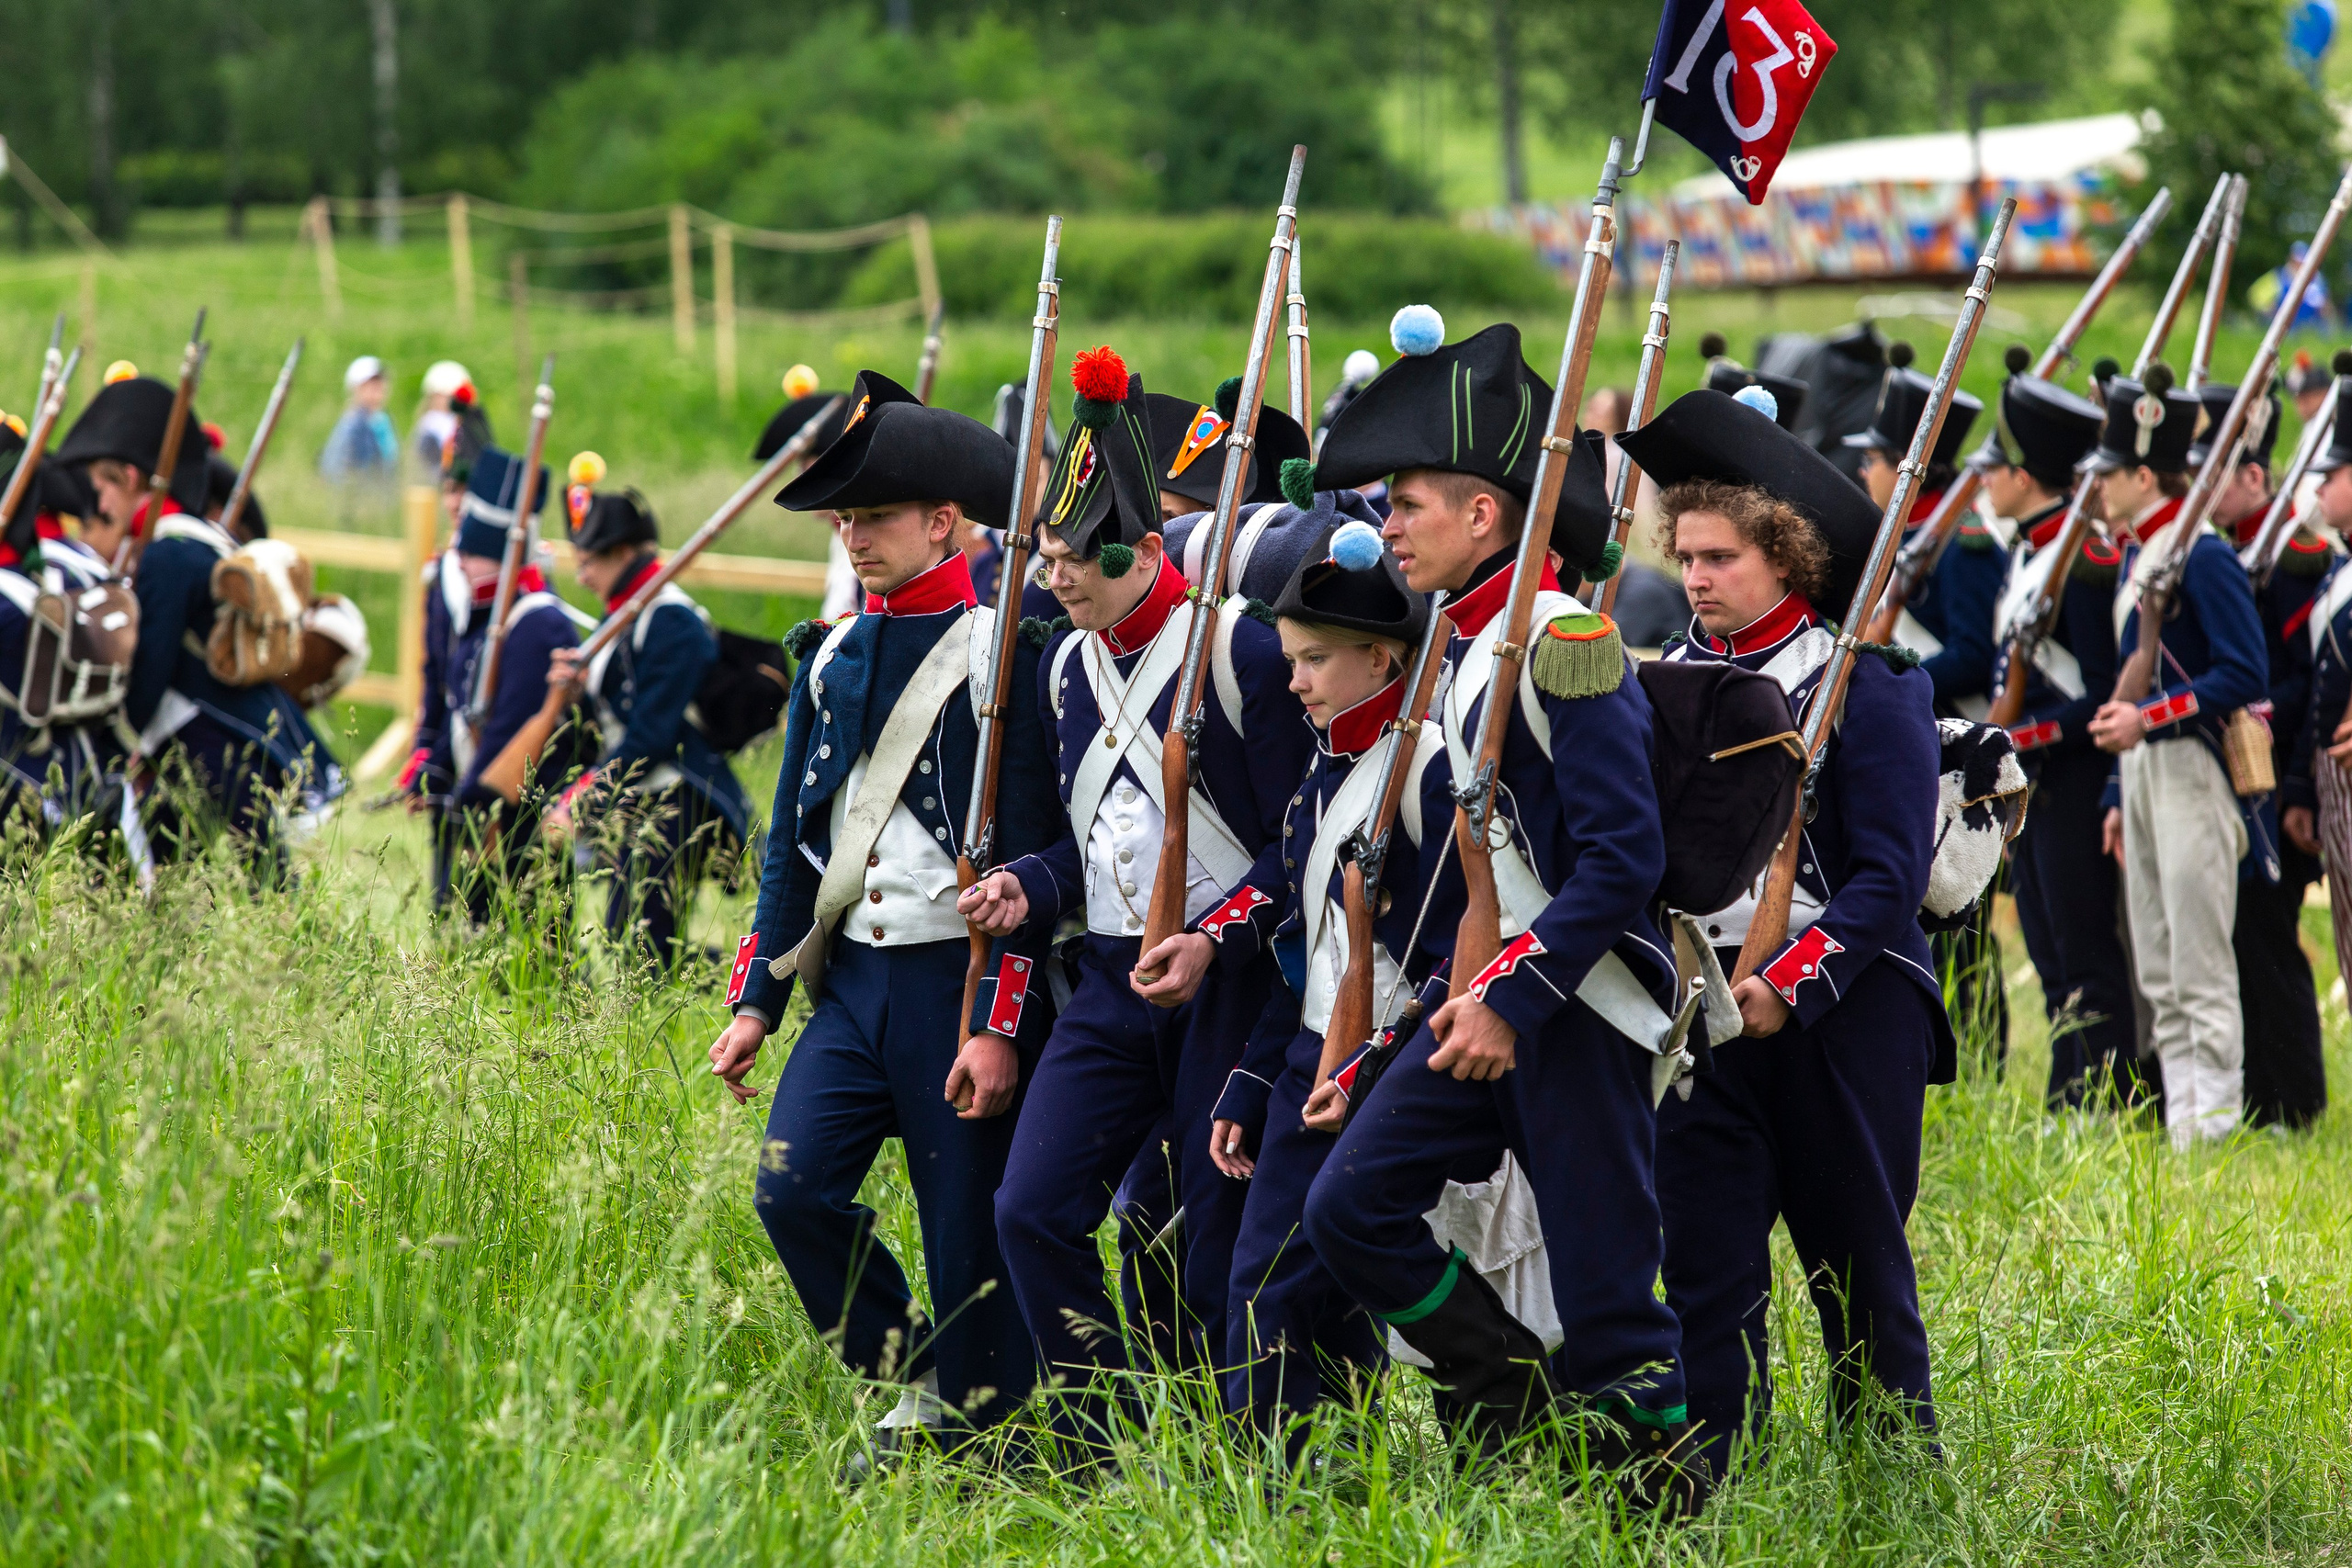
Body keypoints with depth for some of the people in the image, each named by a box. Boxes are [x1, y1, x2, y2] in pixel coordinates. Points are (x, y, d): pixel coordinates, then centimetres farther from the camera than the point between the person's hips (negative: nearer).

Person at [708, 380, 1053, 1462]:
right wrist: (755, 1001, 12)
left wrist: (1003, 1024, -16)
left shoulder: (1001, 656, -8)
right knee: (793, 1187, -7)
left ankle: (976, 1442, 13)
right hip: (852, 976, 6)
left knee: (970, 1240, -1)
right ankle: (912, 1379, 12)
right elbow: (793, 843, 17)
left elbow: (1028, 855, -11)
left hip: (957, 978, -6)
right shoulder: (833, 658, 12)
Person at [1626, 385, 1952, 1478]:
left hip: (1840, 1009, -3)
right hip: (1702, 1008, 4)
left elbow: (1891, 874, -10)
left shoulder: (1868, 685, -7)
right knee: (1707, 1265, 1)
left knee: (1858, 1264, 5)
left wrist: (1791, 986, -19)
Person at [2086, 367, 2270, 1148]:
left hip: (2191, 769, -9)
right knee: (2158, 974, 10)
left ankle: (2216, 1124, -4)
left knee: (2200, 965, -7)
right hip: (2142, 768, 9)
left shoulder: (2203, 557, -12)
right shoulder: (2137, 555, 15)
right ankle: (2180, 1124, 13)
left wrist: (2148, 719, -22)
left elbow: (2245, 675, -18)